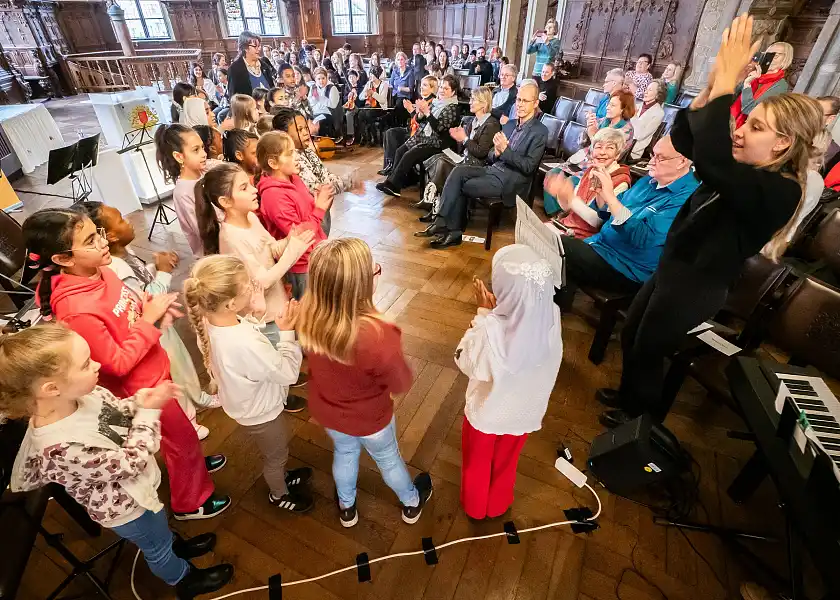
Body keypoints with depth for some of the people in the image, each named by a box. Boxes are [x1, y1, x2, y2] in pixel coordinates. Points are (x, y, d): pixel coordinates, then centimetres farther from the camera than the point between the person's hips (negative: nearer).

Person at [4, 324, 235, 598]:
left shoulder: (81, 394, -22)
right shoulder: (62, 447, -43)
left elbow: (116, 409, -2)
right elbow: (130, 463, -31)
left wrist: (139, 401, -21)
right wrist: (148, 412, -28)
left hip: (132, 487, 6)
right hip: (125, 507, -6)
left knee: (160, 524, 35)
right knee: (157, 547, 25)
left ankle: (177, 545, 65)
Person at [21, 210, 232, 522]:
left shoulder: (98, 270, -10)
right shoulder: (77, 311, -34)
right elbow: (118, 364, -25)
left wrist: (154, 309, -11)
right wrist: (149, 320, -24)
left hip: (153, 367, 7)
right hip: (141, 385, -7)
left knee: (178, 427, 30)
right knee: (181, 436, 14)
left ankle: (192, 462, 58)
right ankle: (191, 502, 39)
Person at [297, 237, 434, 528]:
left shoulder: (307, 313, -25)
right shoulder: (378, 334, -43)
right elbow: (402, 384, -24)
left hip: (326, 411, 4)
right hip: (369, 419, -4)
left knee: (344, 453, 34)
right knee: (388, 458, 27)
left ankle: (346, 508, 63)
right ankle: (412, 503, 59)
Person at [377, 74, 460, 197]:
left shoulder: (453, 108, -9)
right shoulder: (434, 102, 10)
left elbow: (439, 127, -20)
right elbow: (419, 121, 12)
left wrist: (427, 112, -23)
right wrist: (420, 113, -10)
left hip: (436, 143, -8)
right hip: (422, 137, 8)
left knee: (409, 155, -21)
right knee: (400, 151, -5)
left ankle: (392, 184, -13)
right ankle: (393, 180, -2)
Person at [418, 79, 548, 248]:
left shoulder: (540, 132, -5)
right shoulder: (509, 125, 16)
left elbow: (528, 166, -14)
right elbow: (491, 158, 14)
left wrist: (505, 150, -20)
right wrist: (496, 153, -10)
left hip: (510, 182, -7)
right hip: (493, 170, 7)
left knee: (461, 186, -18)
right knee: (459, 171, -17)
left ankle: (453, 231, -3)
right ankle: (442, 221, -20)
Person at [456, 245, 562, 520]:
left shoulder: (491, 330, -39)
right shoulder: (551, 316, -26)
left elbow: (466, 362, -18)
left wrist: (483, 314, -17)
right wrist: (494, 314, -10)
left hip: (486, 412, -3)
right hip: (524, 412, 4)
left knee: (477, 463, 29)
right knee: (505, 463, 33)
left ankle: (475, 507, 56)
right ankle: (497, 505, 60)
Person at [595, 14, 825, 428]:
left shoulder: (781, 193, -25)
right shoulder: (746, 169, 2)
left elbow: (710, 162, -44)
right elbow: (683, 139, 4)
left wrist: (728, 80, -37)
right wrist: (712, 82, -11)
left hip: (696, 288, -8)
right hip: (672, 270, 9)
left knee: (648, 350, 11)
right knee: (630, 336, 21)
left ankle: (645, 417, 39)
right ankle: (628, 396, 47)